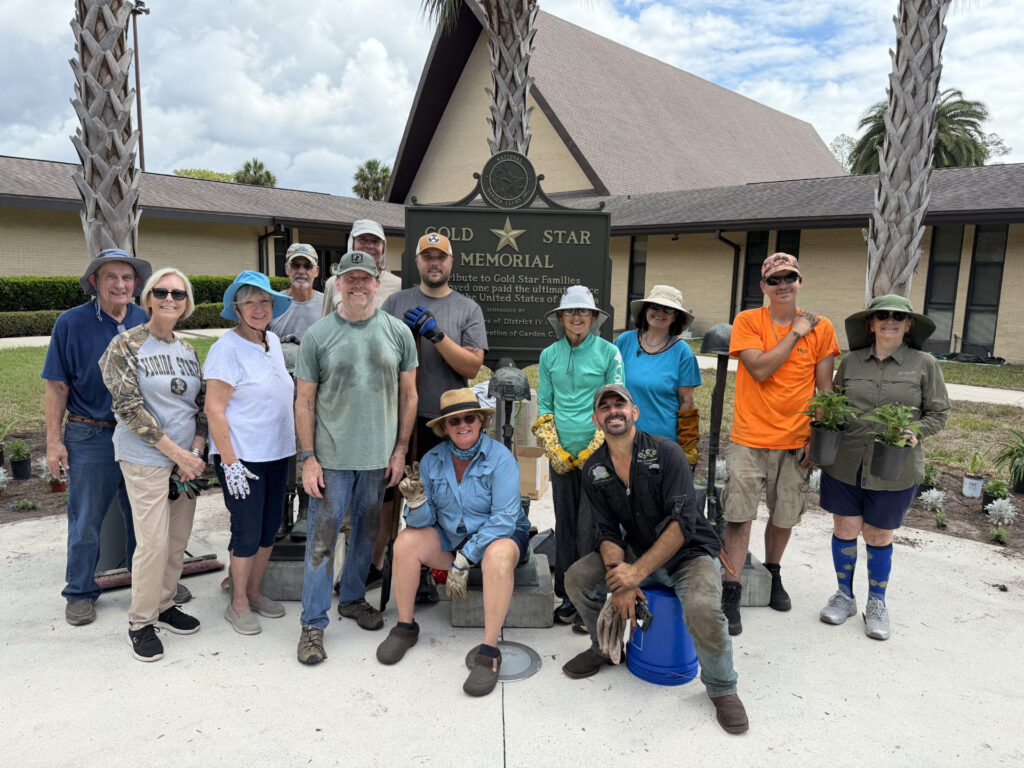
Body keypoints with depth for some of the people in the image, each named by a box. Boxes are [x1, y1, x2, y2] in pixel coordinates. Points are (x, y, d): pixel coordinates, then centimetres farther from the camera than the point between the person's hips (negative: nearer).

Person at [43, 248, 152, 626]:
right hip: (91, 437, -2)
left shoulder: (146, 321, 1)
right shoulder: (71, 322, -7)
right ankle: (80, 593, 25)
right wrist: (54, 441, -7)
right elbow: (57, 386, -4)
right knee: (86, 521, 8)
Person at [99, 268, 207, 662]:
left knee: (179, 539, 10)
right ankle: (140, 622, 13)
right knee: (154, 541, -5)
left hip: (187, 458, 5)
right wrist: (176, 452, -14)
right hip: (146, 458, -5)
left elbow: (202, 403, 12)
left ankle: (164, 605, 29)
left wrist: (196, 450, -3)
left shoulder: (187, 350, 10)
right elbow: (129, 407, -13)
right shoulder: (127, 344, -7)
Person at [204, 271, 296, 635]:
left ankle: (254, 592, 31)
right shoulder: (227, 348, -14)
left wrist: (295, 445, 17)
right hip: (242, 457, -7)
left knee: (269, 528, 14)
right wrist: (230, 462, -20)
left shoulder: (273, 341, 9)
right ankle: (238, 604, 20)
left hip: (277, 454, 7)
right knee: (247, 532, 1)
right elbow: (214, 409, -16)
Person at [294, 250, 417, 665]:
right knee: (322, 538, 1)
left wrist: (400, 450, 3)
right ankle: (312, 624, 14)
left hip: (379, 455, 2)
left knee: (367, 531, 16)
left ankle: (352, 598, 37)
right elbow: (304, 401, 0)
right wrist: (308, 458, -5)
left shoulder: (397, 332, 2)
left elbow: (408, 394, 6)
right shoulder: (317, 335, -2)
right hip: (331, 457, -2)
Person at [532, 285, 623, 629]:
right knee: (565, 524, 10)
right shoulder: (549, 355, 7)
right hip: (562, 456, 3)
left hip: (597, 453, -3)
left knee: (590, 527, -1)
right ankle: (568, 595, 24)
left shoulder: (608, 352, -2)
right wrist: (553, 449, -1)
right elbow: (544, 406, 10)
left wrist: (592, 450, -9)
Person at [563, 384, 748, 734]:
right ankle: (605, 647, 17)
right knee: (577, 578, -13)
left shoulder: (665, 452, -17)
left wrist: (637, 572, -29)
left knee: (702, 611, -32)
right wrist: (619, 578, -23)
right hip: (638, 553, 5)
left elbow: (682, 523, -24)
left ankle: (722, 689, -1)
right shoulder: (594, 470, -1)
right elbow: (608, 532, -3)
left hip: (690, 553, -5)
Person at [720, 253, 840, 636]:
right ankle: (731, 594, 7)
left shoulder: (821, 328, 2)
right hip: (750, 437, -2)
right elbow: (760, 369, -17)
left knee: (784, 515, 14)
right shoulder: (747, 321, -4)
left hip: (796, 440, 2)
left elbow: (824, 388, 4)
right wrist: (795, 332, -12)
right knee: (739, 515, -4)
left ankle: (772, 575, 39)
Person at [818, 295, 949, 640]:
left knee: (878, 536, 10)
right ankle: (844, 596, 29)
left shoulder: (924, 364, -1)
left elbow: (938, 412, 4)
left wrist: (916, 431, -15)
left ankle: (876, 603, 31)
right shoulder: (851, 361, 3)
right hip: (845, 462, 1)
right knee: (845, 529, 8)